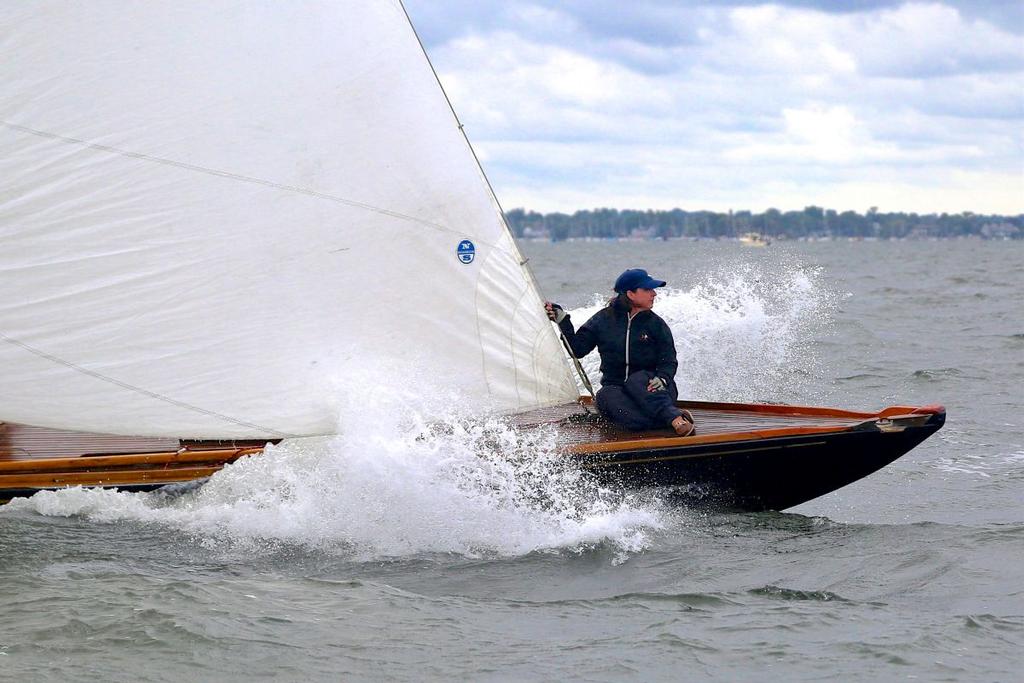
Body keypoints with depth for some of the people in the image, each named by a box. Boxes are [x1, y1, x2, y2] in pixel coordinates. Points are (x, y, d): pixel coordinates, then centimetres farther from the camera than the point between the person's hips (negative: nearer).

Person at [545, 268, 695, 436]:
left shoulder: (656, 324, 2)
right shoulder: (604, 319, 5)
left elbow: (669, 362, -1)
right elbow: (578, 349, 6)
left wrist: (662, 378, -23)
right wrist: (563, 322, -7)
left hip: (649, 388, -2)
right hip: (616, 388, 2)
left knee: (636, 380, -34)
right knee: (605, 396, -32)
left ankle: (676, 419, -47)